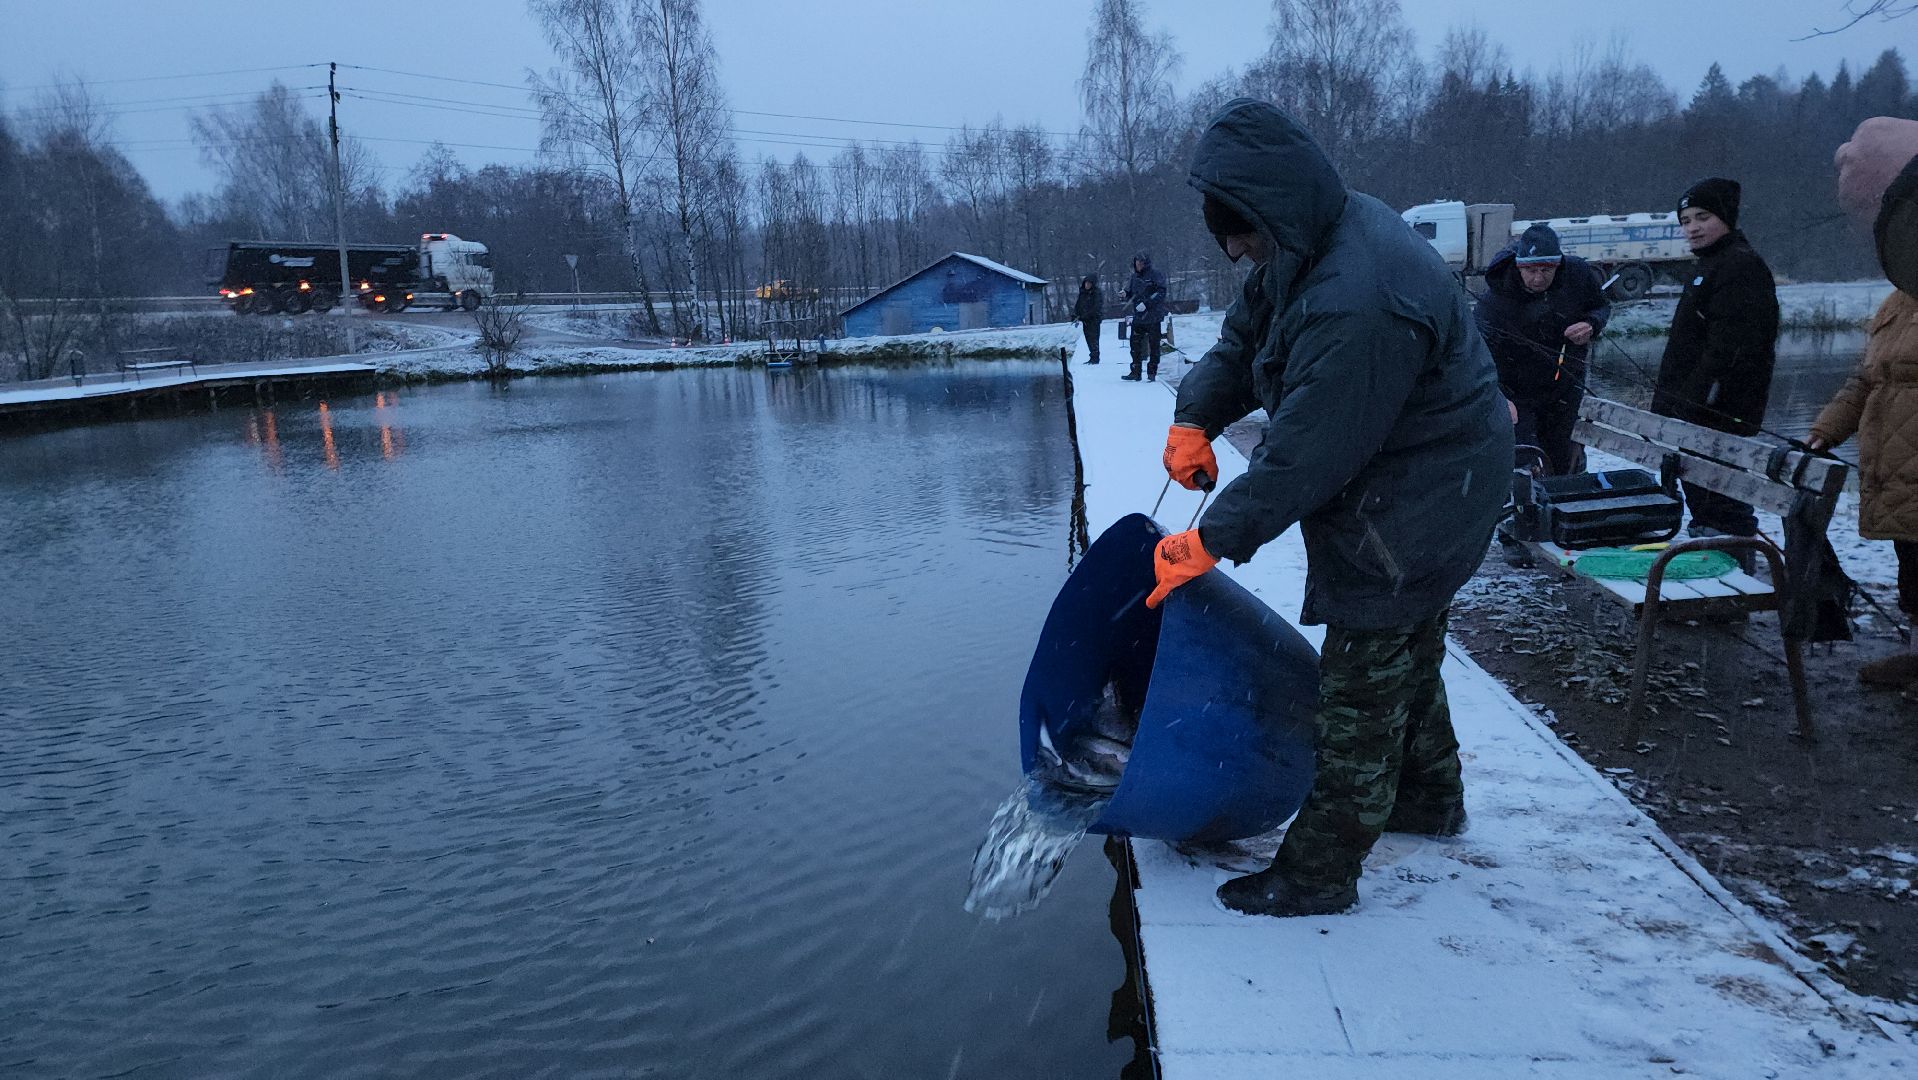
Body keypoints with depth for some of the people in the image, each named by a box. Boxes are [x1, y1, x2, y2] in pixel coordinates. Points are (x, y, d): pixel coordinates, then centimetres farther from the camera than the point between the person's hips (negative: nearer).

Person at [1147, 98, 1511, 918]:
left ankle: (1318, 872, 11)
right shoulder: (1314, 241, -2)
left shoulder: (1356, 303, -35)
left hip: (1416, 503, -10)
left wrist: (1210, 542, -24)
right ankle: (1429, 795, 46)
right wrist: (1195, 417, -10)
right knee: (1406, 649, 25)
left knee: (1362, 678, -2)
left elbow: (1304, 454, -31)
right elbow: (1243, 336, 7)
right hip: (1426, 487, 10)